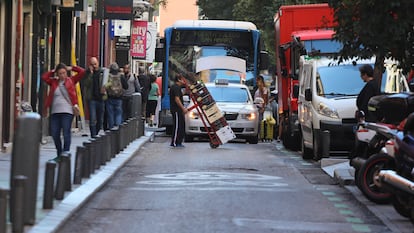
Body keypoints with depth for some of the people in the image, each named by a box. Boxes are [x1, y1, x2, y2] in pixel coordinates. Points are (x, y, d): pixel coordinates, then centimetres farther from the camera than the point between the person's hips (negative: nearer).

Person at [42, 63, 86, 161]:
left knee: (66, 133, -8)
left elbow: (82, 72, 3)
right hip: (55, 111, 3)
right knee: (55, 134, 3)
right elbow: (44, 77, 3)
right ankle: (59, 155, 17)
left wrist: (71, 68, 8)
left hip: (67, 111, -3)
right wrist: (53, 72, 8)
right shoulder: (53, 82, 12)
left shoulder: (71, 80, 7)